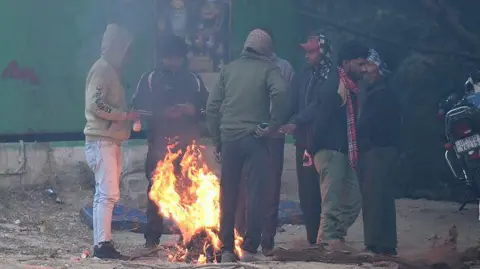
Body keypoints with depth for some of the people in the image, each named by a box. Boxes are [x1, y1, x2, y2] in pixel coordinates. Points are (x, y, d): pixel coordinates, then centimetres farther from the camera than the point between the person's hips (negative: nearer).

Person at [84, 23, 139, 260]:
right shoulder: (102, 69, -12)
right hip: (101, 140, -10)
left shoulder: (111, 70, 18)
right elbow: (95, 105, -21)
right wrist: (125, 115, -17)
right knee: (108, 193, -13)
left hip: (111, 141, 10)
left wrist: (129, 115, 9)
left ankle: (101, 243, 14)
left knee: (105, 194, 11)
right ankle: (103, 243, -13)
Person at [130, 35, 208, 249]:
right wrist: (163, 113, -15)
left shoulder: (193, 80, 15)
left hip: (188, 145, 2)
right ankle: (152, 238, 1)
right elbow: (138, 109, -2)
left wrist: (193, 110, -8)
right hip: (159, 145, -2)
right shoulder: (149, 80, 8)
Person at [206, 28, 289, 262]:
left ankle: (226, 249, 10)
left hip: (229, 137, 3)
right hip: (255, 137, -3)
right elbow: (280, 92, -20)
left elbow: (212, 105, 8)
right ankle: (249, 249, 0)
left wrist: (217, 138, 12)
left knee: (227, 195, 9)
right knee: (254, 195, 2)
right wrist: (275, 123, -11)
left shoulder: (229, 69, 12)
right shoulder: (268, 69, 1)